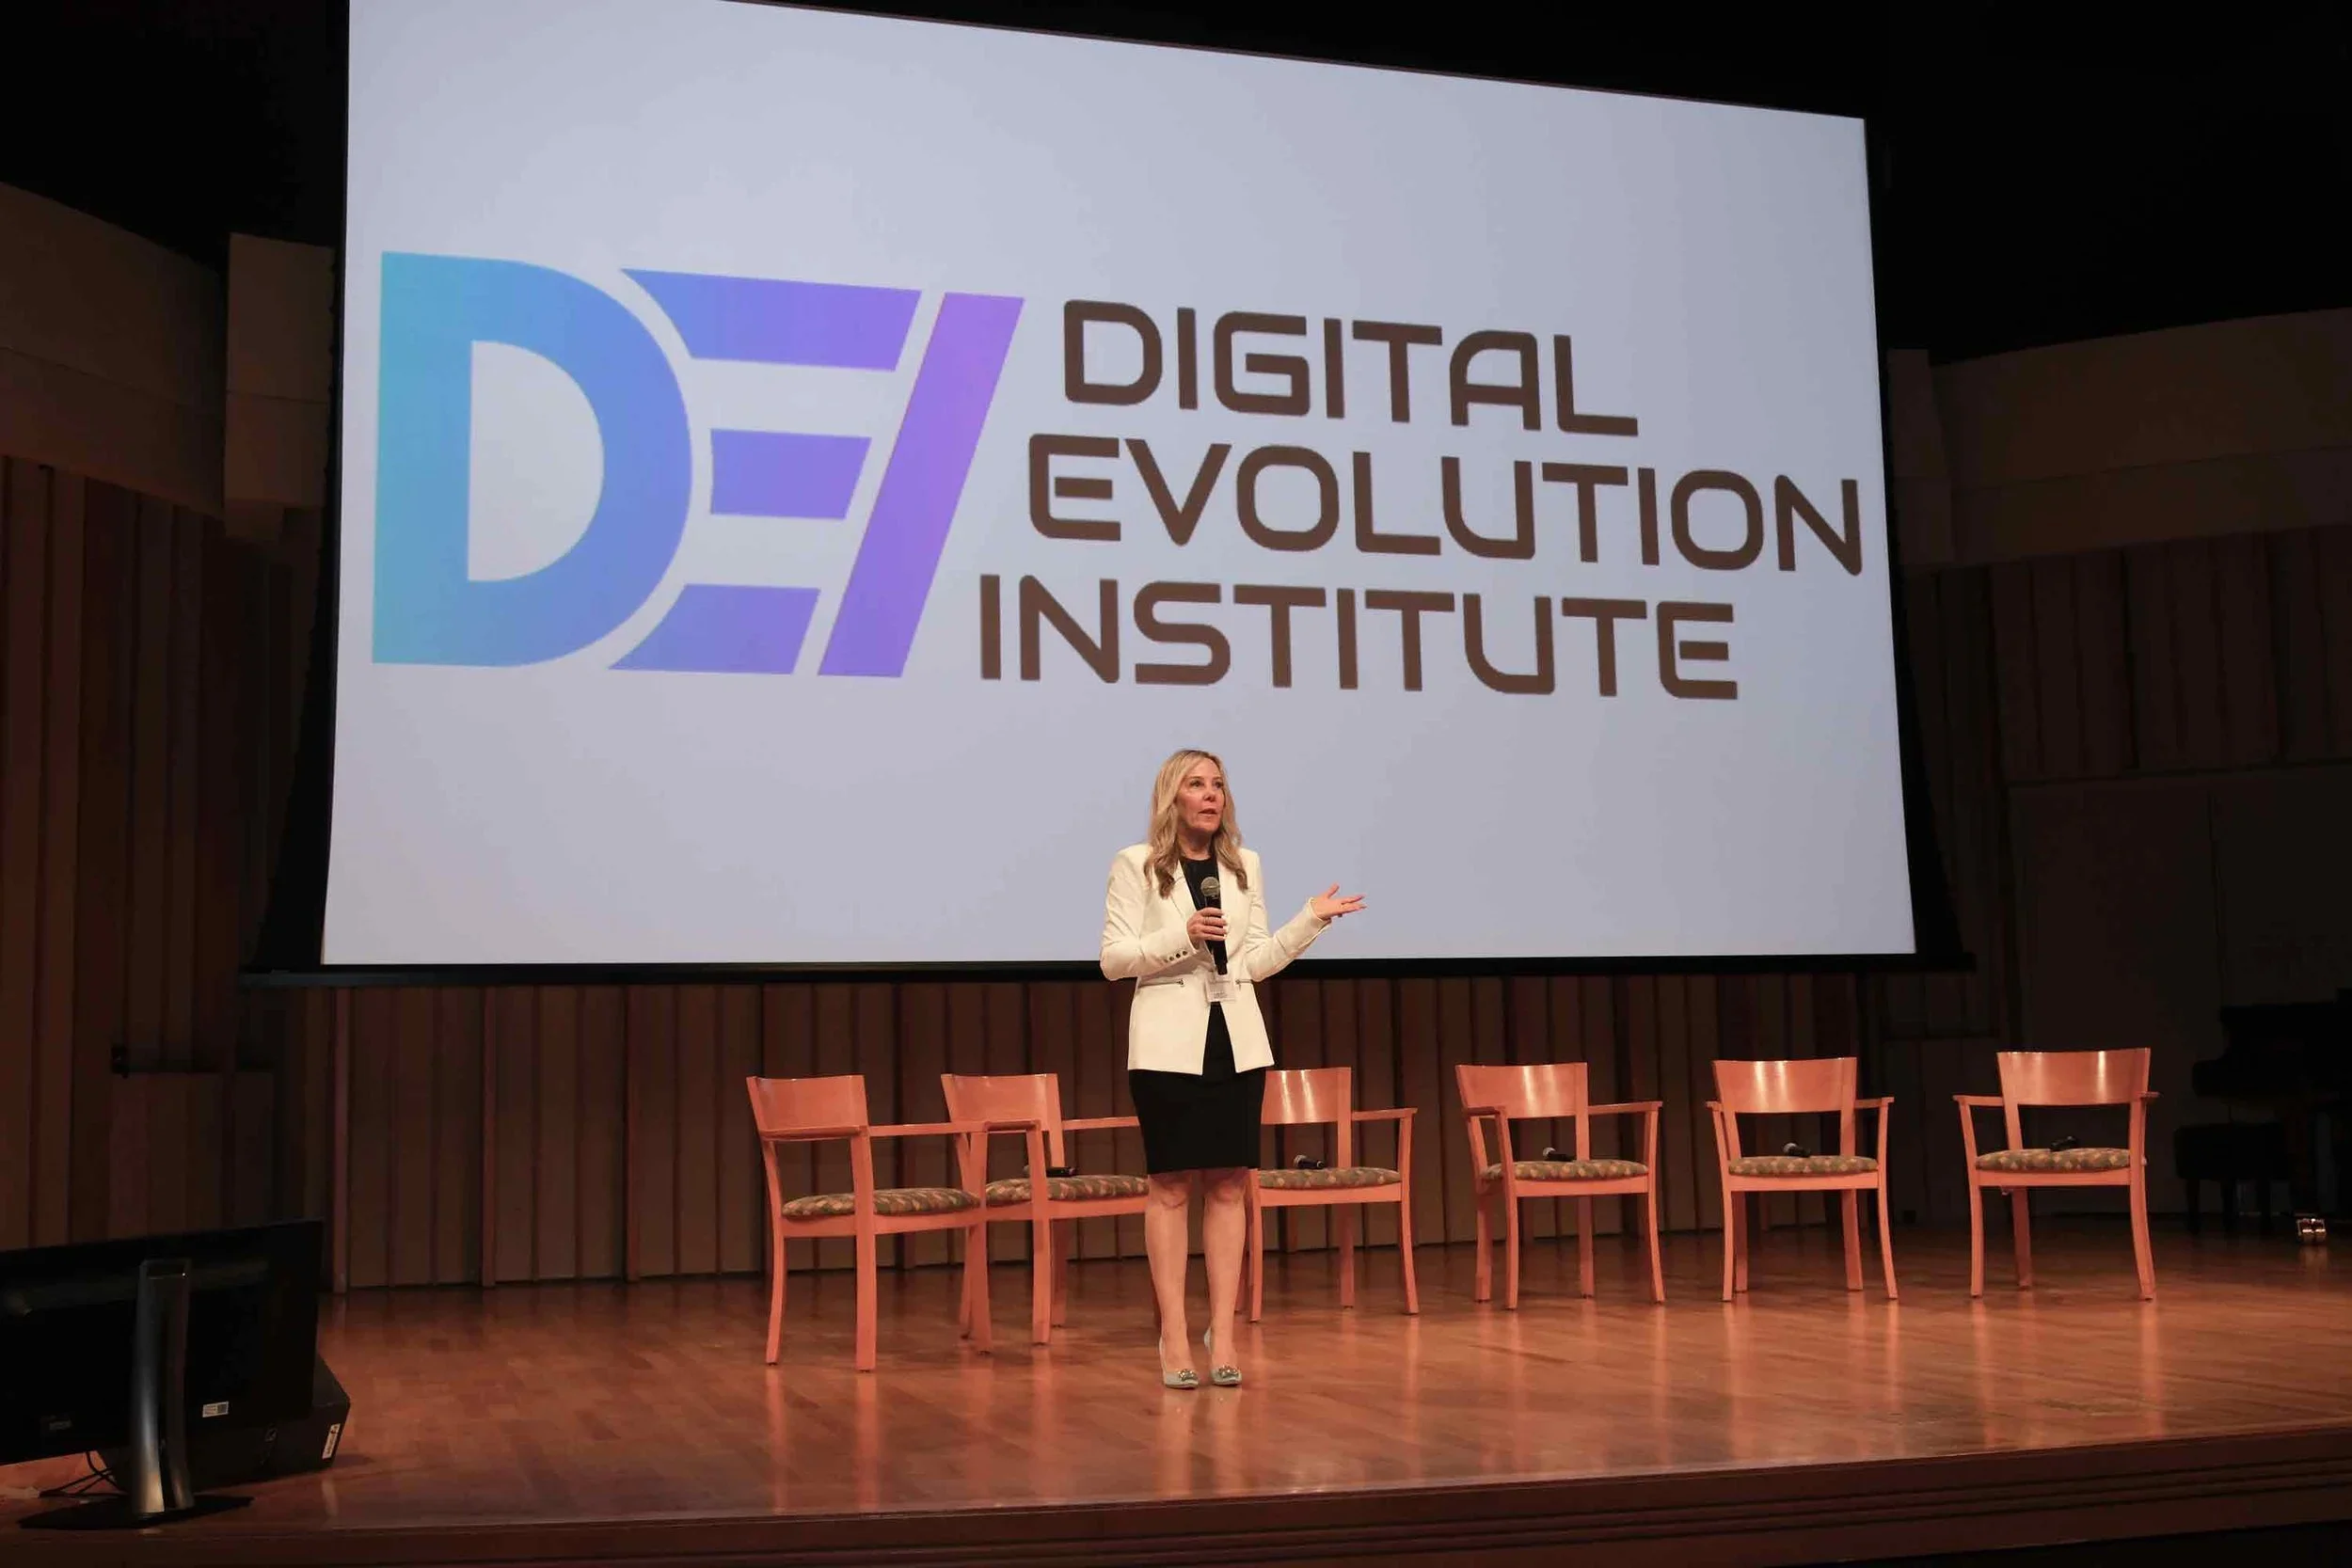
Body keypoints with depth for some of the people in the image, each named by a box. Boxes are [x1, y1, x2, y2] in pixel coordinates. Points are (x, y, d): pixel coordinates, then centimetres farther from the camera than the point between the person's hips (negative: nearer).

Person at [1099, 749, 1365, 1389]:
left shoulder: (1244, 866, 11)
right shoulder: (1135, 865, -1)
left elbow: (1256, 962, 10)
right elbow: (1113, 959, -5)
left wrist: (1310, 920, 0)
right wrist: (1182, 934, -18)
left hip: (1236, 1040, 4)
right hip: (1168, 1042, -4)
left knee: (1229, 1186, 3)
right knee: (1172, 1187, -2)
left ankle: (1222, 1334, 9)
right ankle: (1175, 1338, 4)